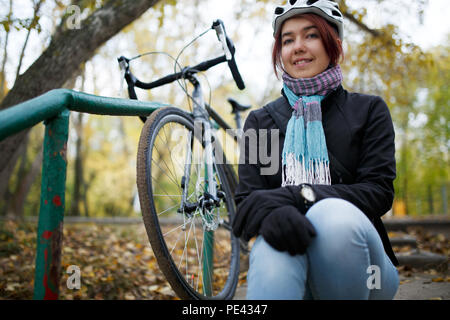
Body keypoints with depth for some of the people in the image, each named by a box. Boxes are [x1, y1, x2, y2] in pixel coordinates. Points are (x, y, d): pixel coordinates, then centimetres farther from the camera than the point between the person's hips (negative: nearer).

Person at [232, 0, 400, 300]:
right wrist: (270, 211, -25)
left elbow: (379, 192, -4)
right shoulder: (260, 121, 12)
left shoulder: (369, 110, 8)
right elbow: (247, 198, 1)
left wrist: (298, 195, -20)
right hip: (292, 258, 0)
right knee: (272, 246, -35)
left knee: (334, 215, -34)